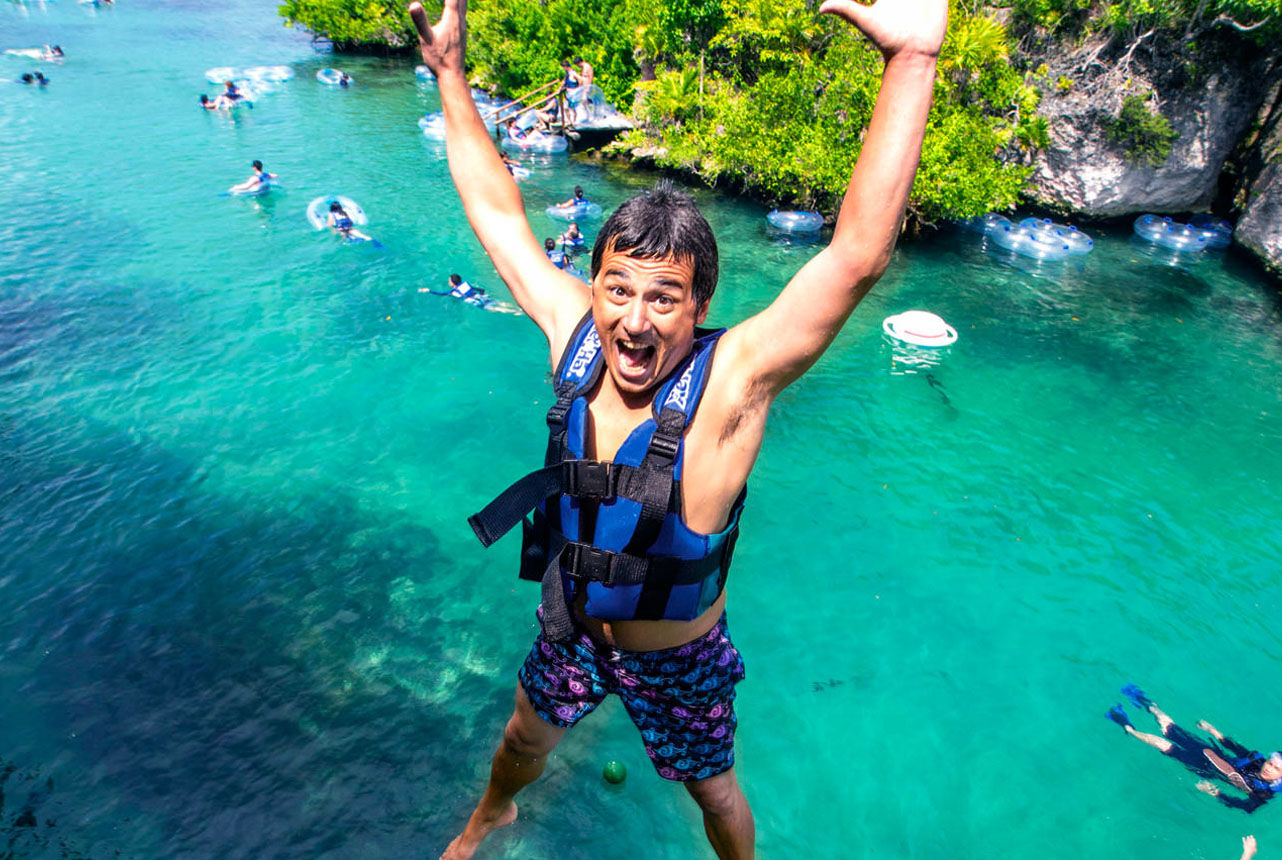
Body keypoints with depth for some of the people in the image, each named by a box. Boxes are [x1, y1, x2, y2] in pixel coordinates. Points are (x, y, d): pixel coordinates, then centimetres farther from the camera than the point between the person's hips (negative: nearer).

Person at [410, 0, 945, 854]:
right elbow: (500, 214, -8)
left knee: (715, 791, 24)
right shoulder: (576, 333, -19)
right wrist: (451, 73, -5)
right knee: (526, 735, 33)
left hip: (676, 657, -4)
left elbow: (858, 256, -42)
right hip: (571, 632, 4)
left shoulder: (731, 378, -31)